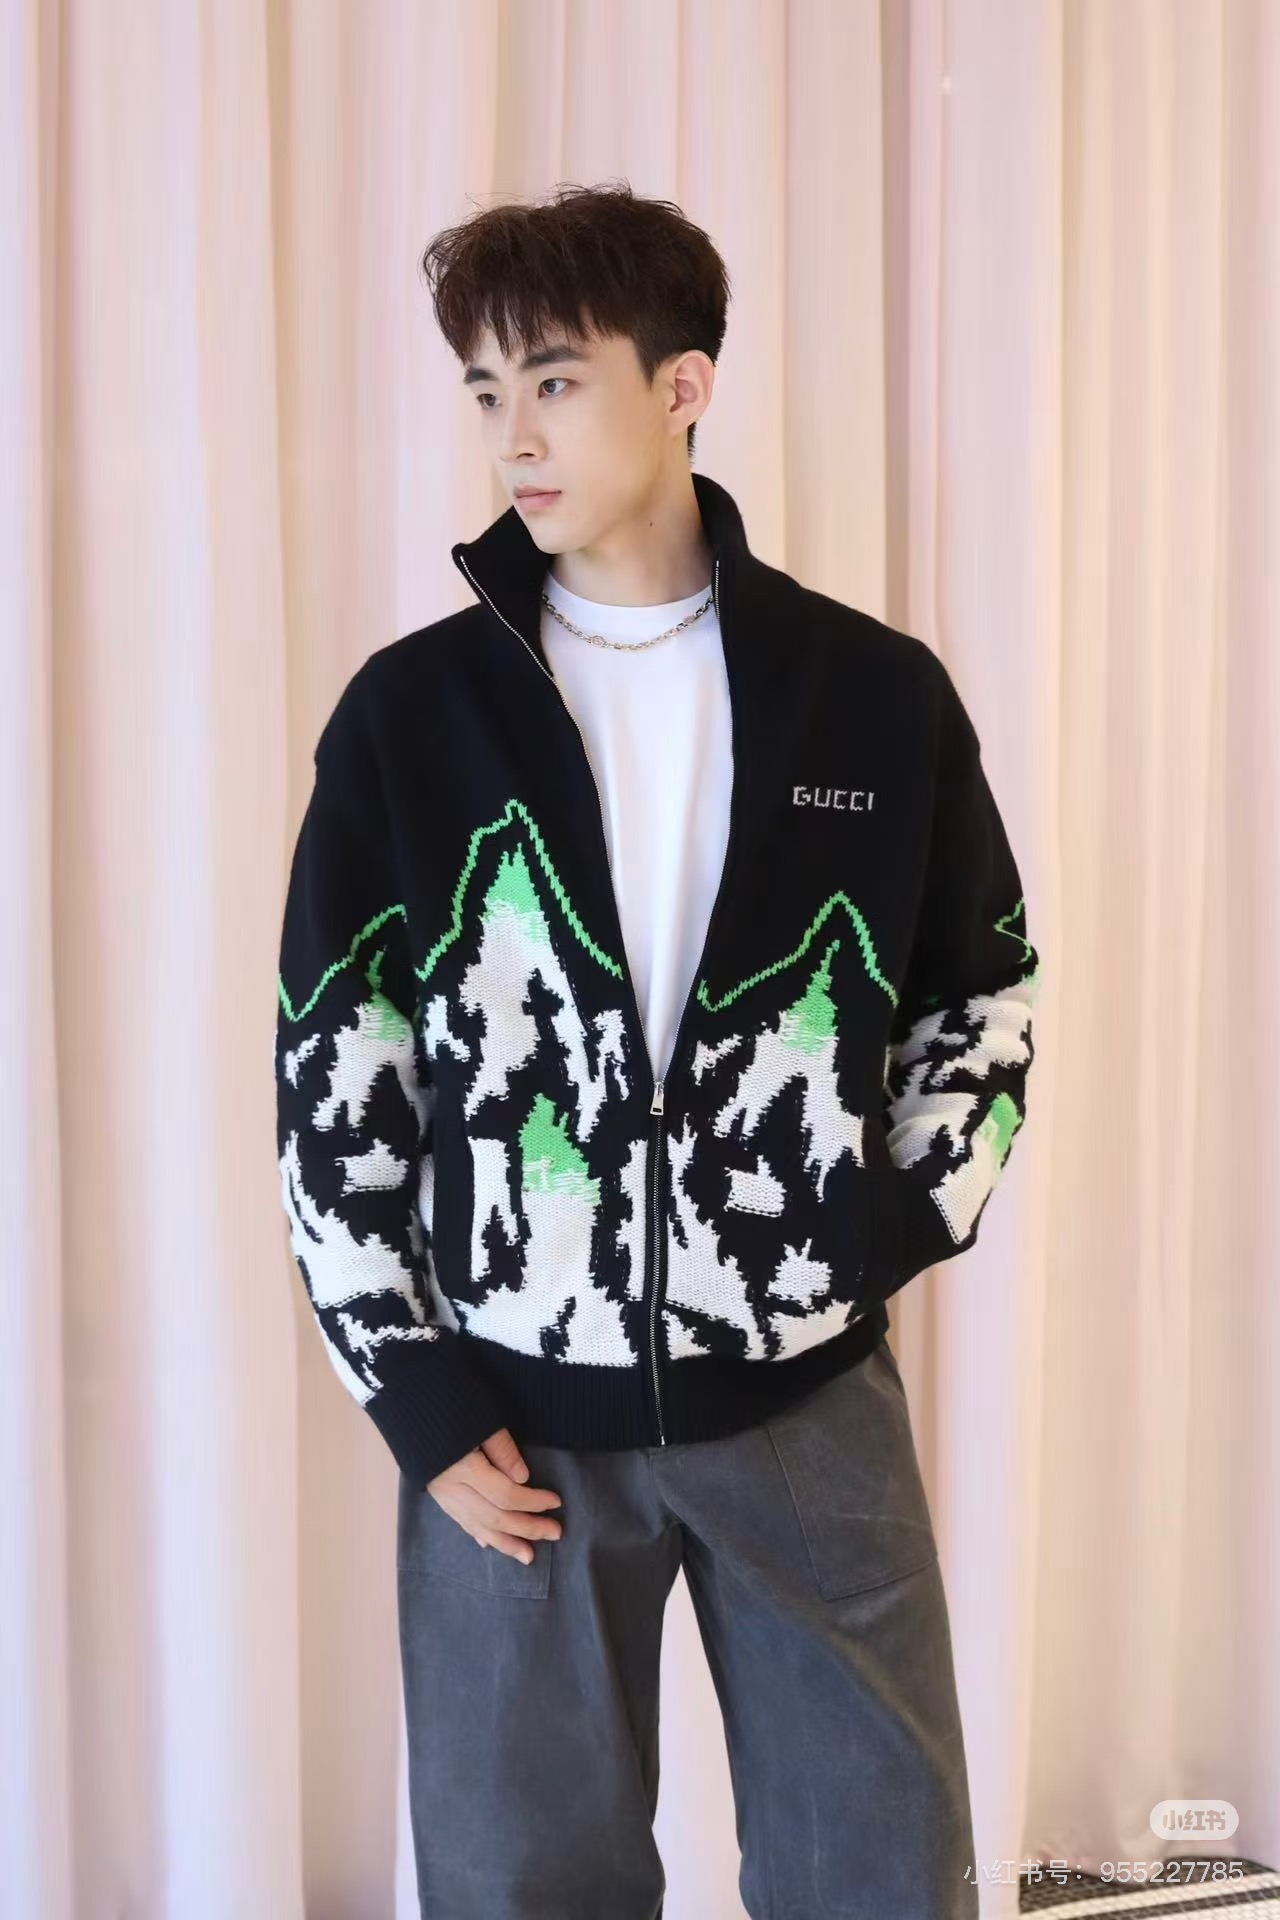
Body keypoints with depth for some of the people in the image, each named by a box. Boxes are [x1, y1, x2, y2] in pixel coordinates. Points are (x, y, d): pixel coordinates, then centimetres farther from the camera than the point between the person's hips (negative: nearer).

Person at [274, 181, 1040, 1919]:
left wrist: (908, 1213, -6)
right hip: (516, 1408, 0)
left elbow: (986, 991, 11)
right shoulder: (410, 708, -2)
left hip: (808, 1394, 1)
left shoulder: (876, 694, 0)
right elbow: (330, 1074, 0)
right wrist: (414, 1389, -4)